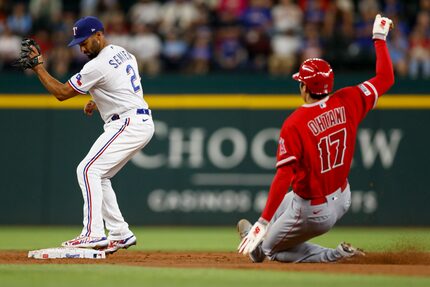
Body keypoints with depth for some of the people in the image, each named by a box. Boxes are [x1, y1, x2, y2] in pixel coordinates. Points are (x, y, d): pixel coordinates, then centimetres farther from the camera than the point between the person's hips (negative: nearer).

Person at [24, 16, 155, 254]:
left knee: (88, 170, -14)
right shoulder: (123, 53, 14)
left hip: (128, 124, -10)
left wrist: (38, 66, -6)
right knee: (99, 176, 14)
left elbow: (61, 93, -11)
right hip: (142, 124, 10)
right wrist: (98, 101, 19)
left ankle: (93, 233, -21)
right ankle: (120, 234, 12)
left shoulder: (98, 66, -16)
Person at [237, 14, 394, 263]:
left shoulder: (294, 125, -25)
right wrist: (380, 38, 13)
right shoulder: (347, 103, -11)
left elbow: (284, 177, -30)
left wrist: (263, 222, -29)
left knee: (272, 248, 15)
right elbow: (386, 78, 2)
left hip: (313, 212, -7)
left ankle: (335, 255, 2)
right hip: (342, 198, 7)